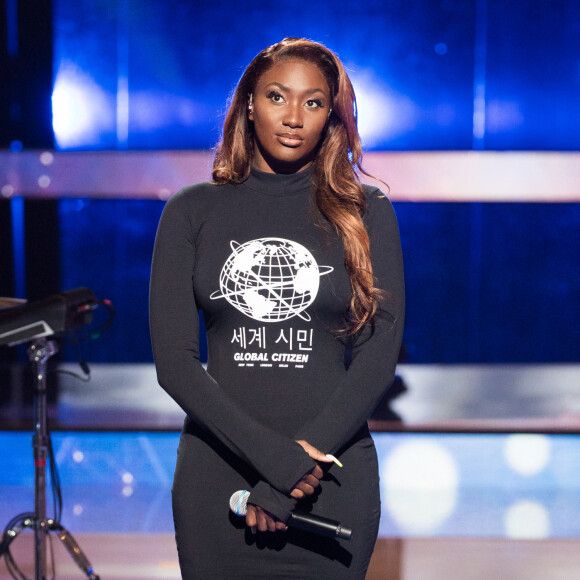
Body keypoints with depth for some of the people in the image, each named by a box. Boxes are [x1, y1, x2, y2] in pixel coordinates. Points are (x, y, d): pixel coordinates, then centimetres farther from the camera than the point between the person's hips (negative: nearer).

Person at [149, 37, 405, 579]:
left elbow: (379, 352, -3)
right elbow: (173, 360, -3)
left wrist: (302, 462, -13)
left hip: (331, 479, 0)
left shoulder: (366, 213, 4)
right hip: (217, 472, 1)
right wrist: (273, 457, -15)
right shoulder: (193, 211, 4)